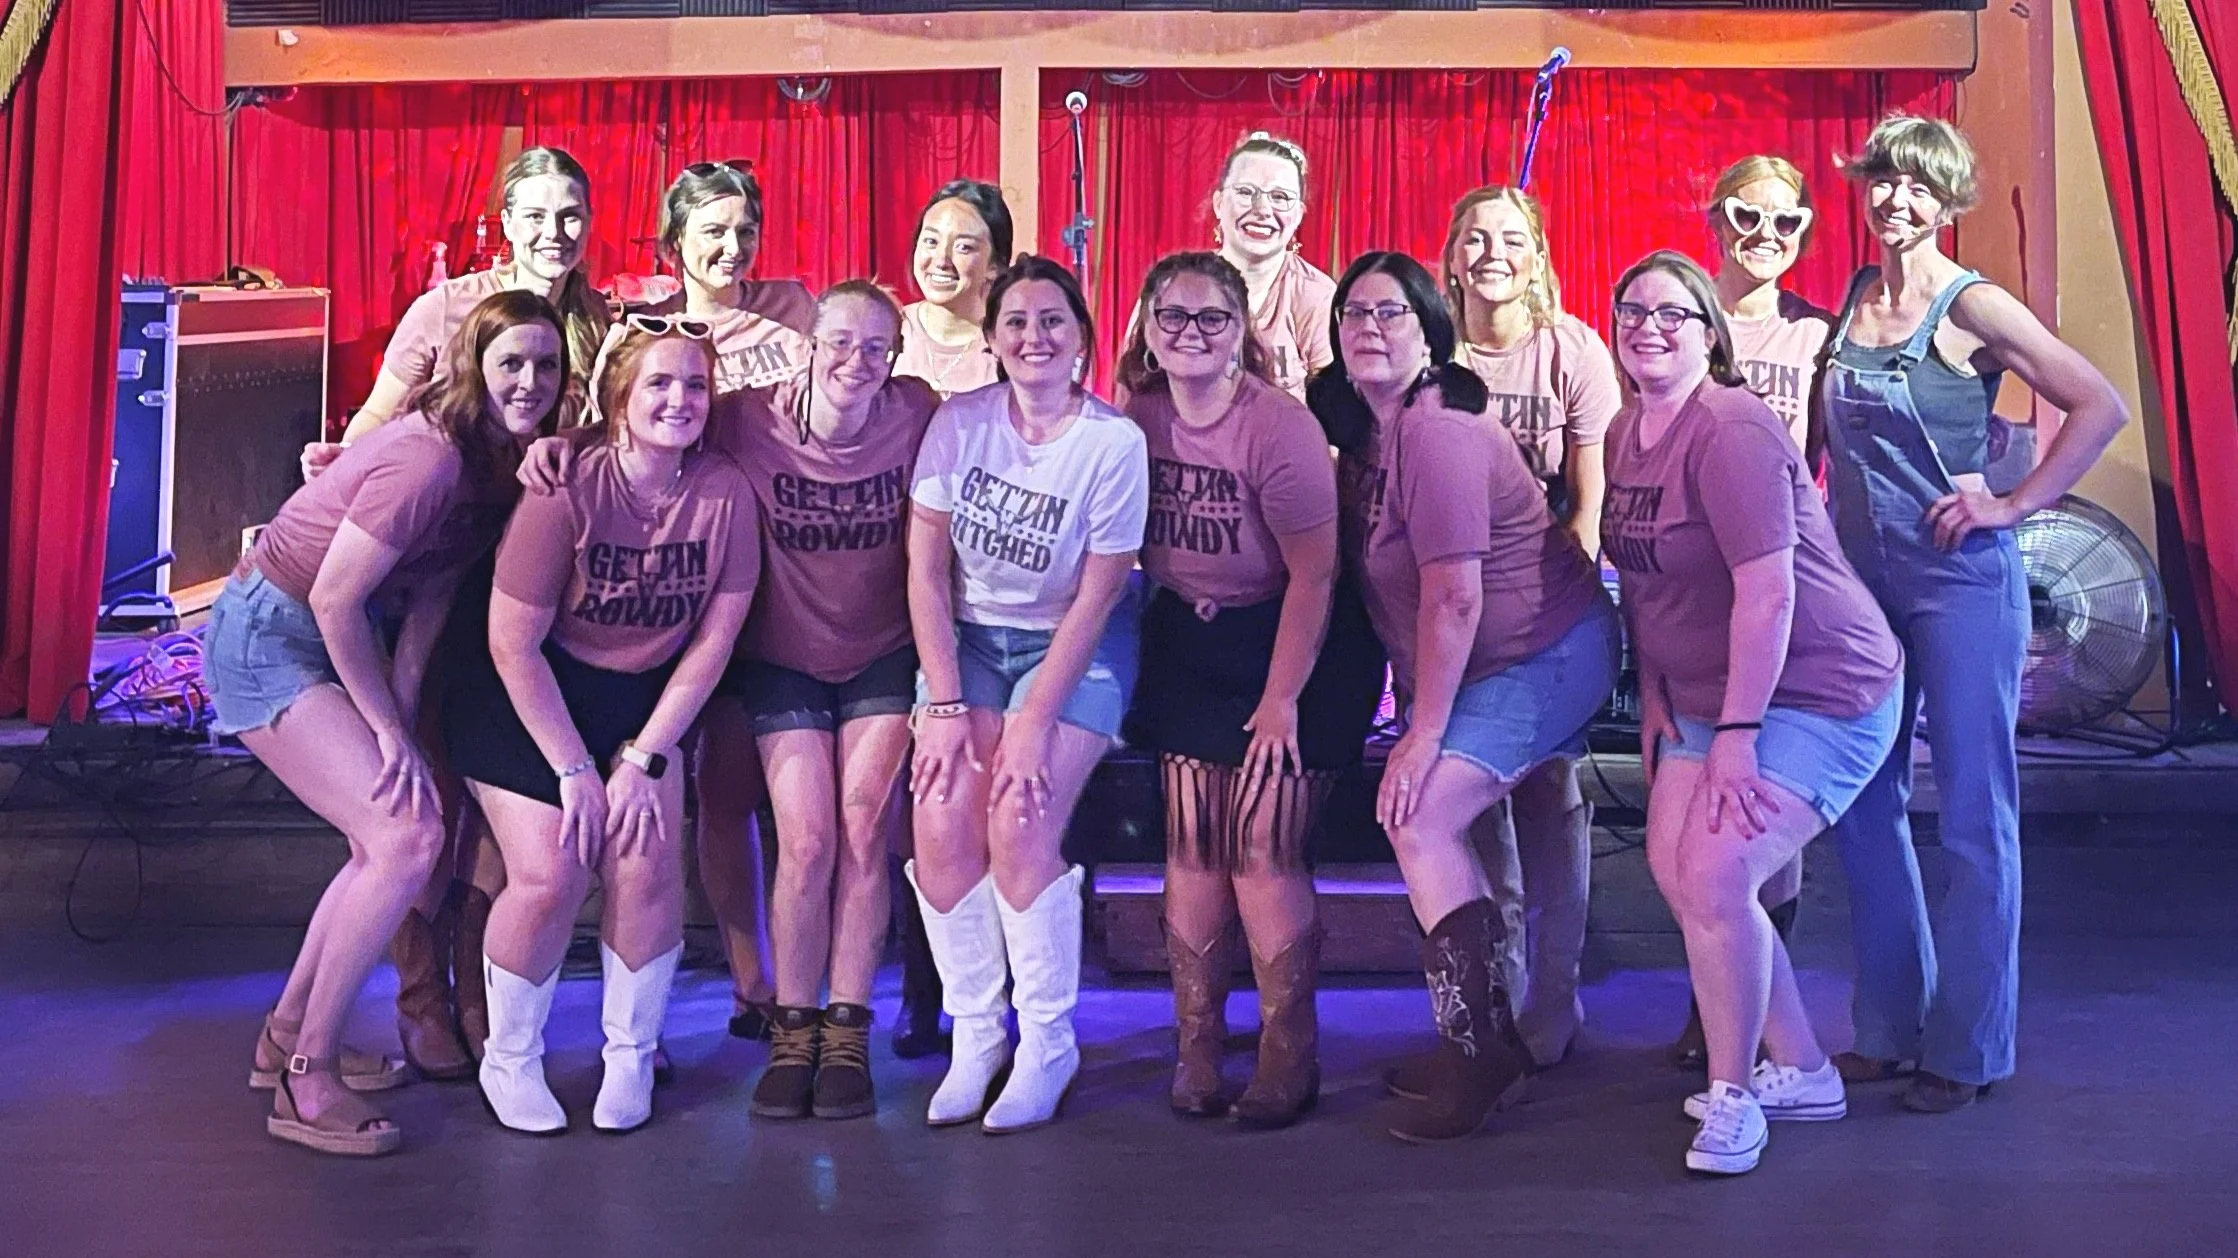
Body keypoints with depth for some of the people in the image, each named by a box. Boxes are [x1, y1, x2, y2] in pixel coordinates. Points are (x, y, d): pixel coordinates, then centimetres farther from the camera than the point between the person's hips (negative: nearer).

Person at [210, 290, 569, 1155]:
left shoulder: (503, 463, 1)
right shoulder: (430, 460, -26)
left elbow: (431, 596, 1)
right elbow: (334, 600, -24)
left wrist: (398, 714, -6)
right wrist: (390, 730, -15)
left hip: (327, 640, 9)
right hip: (267, 638, -9)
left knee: (390, 839, 12)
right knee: (408, 837, -17)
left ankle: (288, 1038, 27)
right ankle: (306, 1082, -6)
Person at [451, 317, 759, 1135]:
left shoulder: (726, 492, -14)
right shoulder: (566, 491, -24)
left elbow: (712, 642, -7)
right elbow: (513, 645, -18)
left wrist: (643, 759, -10)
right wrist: (575, 770, -15)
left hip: (644, 698, 3)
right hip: (526, 693, -3)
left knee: (647, 864, -13)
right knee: (550, 874, -15)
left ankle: (631, 1055, 10)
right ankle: (509, 1060, 11)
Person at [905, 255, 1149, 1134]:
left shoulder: (1114, 441, -11)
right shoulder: (958, 423, -5)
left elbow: (1096, 596, -11)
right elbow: (926, 569, -5)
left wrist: (1035, 721, -16)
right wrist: (943, 705, -12)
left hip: (1076, 647, -2)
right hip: (966, 638, 3)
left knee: (1021, 822, -21)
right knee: (943, 822, -17)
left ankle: (1048, 1044, -3)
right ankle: (975, 1036, 0)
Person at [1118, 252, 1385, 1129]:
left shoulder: (1279, 427, -19)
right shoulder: (1136, 417, -4)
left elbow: (1314, 575, -16)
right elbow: (1125, 541, 9)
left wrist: (1281, 698, -14)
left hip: (1294, 641, -5)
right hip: (1188, 639, 5)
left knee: (1263, 847, -8)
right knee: (1191, 843, 2)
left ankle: (1291, 1060, 6)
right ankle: (1197, 1047, 13)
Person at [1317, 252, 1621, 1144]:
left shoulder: (1435, 434, -21)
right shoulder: (1366, 436, 8)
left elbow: (1454, 597, -24)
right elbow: (1395, 595, 11)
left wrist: (1424, 733, -20)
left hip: (1547, 655, -9)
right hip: (1486, 665, 9)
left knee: (1420, 817, -16)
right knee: (1438, 823, 6)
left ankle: (1477, 1052, -8)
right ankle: (1487, 1044, 17)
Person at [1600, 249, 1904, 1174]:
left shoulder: (1730, 430, -20)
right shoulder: (1626, 432, 8)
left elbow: (1768, 590, -25)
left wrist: (1736, 735, -24)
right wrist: (1654, 695, 8)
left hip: (1816, 690, -9)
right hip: (1705, 694, 9)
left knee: (1716, 876, -18)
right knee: (1676, 871, 5)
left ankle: (1732, 1098, 2)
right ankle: (1802, 1073, 22)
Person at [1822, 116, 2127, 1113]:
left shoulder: (1972, 308, -8)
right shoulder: (1853, 298, 9)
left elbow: (2101, 407, -12)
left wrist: (2014, 505, -13)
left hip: (1960, 582, -6)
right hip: (1859, 579, 6)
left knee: (1973, 817, 1)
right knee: (1862, 806, 9)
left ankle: (1968, 1048, 12)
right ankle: (1890, 1027, 22)